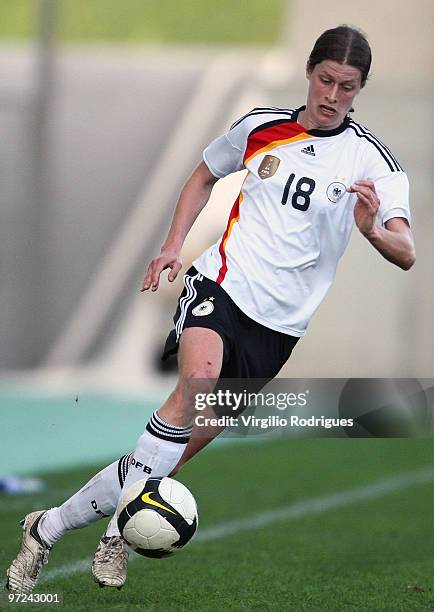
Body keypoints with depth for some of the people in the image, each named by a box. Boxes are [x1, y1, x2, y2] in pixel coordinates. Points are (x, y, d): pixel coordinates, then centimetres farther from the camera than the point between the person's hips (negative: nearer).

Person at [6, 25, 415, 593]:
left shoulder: (372, 159, -5)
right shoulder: (261, 125, 4)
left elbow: (406, 255, -14)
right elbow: (204, 176, 23)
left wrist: (373, 230, -35)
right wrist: (173, 245, 10)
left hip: (278, 326, 0)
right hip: (221, 282, 0)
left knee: (188, 445, -1)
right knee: (198, 384, -32)